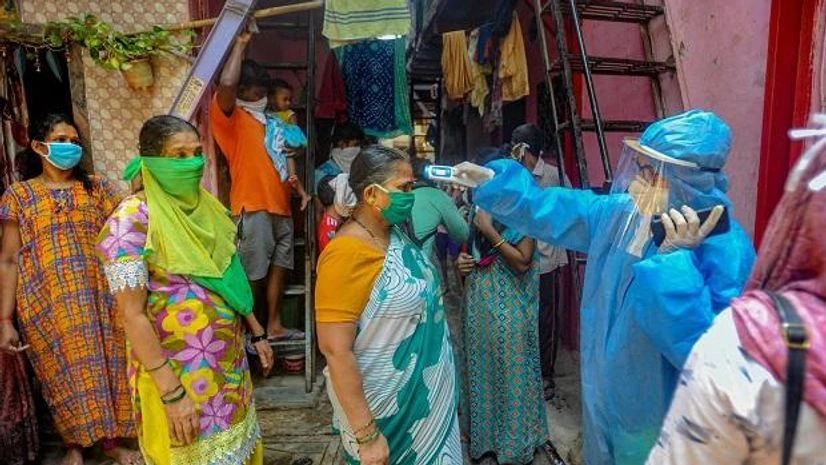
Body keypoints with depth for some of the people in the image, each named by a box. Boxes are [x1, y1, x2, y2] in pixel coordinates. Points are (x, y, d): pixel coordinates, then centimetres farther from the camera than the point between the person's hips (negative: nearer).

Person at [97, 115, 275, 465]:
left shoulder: (203, 204, 3)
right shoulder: (133, 219, -18)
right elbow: (133, 315, -19)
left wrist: (257, 332, 13)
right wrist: (172, 393, -20)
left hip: (229, 359, 6)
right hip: (178, 370, -6)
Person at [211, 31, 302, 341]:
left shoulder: (263, 119, 21)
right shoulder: (228, 115, -4)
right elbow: (226, 85, -25)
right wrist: (240, 45, -12)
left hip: (278, 204, 8)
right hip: (252, 206, -8)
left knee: (279, 266, 12)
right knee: (253, 274, -1)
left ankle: (274, 326, 23)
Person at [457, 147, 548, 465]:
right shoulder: (478, 208, 6)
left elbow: (522, 262, -17)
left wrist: (490, 231, -21)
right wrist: (461, 260, -2)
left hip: (509, 307, -6)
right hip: (478, 303, 6)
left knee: (510, 370, 7)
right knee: (481, 367, 16)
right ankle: (483, 435, 34)